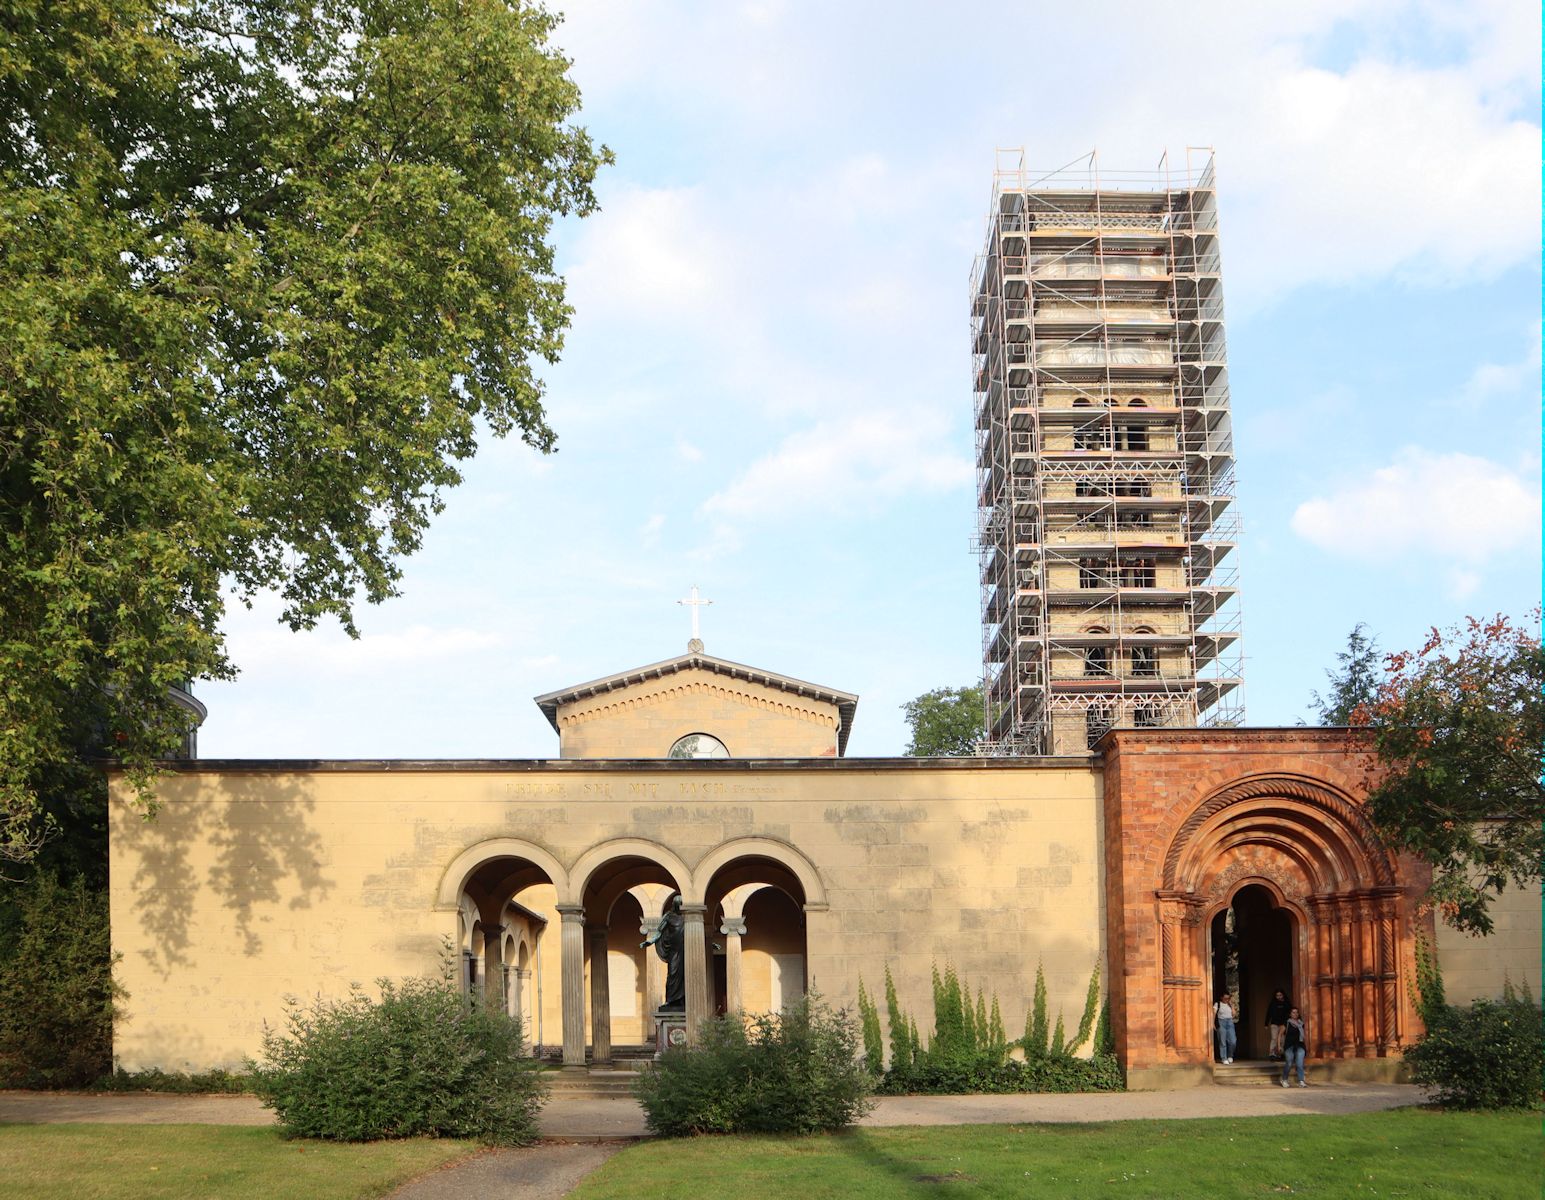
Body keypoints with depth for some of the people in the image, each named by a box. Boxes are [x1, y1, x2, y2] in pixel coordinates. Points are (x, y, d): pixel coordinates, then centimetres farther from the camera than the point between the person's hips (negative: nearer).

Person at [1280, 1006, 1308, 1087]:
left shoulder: (1301, 1024, 14)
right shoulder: (1287, 1023, 3)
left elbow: (1304, 1036, 19)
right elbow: (1281, 1034, 3)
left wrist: (1307, 1046, 16)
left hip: (1299, 1046, 3)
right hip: (1289, 1046, -3)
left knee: (1300, 1064, -10)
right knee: (1289, 1064, 1)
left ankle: (1301, 1081, -11)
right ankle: (1284, 1079, 23)